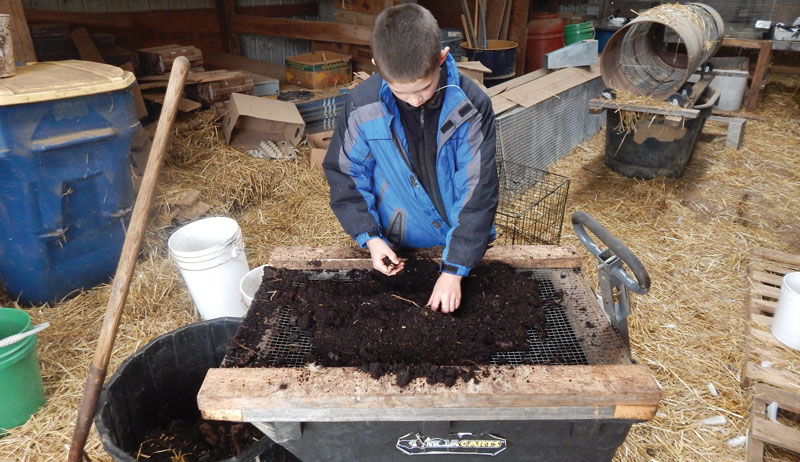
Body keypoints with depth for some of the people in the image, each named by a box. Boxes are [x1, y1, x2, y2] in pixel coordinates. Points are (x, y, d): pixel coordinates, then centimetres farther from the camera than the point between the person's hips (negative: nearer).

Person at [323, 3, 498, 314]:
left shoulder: (472, 105, -20)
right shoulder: (362, 106, -16)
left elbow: (477, 192, -19)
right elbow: (345, 176, -4)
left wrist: (454, 270, -22)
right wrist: (370, 237, -14)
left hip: (463, 246, 0)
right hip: (397, 249, 1)